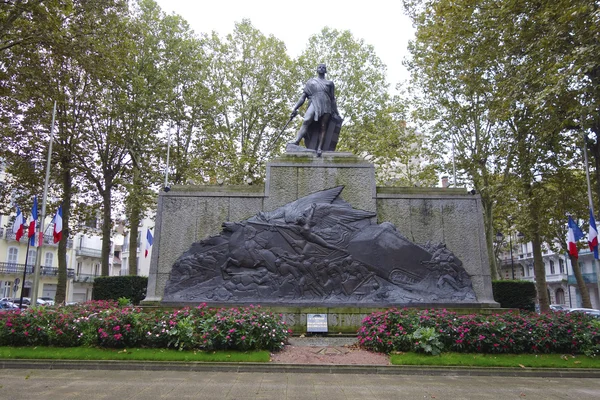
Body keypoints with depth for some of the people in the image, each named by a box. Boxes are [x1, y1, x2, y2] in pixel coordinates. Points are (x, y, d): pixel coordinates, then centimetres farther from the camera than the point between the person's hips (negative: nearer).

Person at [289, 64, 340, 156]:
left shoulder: (330, 83, 24)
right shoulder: (311, 81, 22)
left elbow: (333, 99, 20)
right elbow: (303, 96, 15)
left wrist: (336, 113, 12)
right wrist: (295, 108, 3)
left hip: (326, 106, 2)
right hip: (314, 103, -2)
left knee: (323, 127, -11)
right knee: (306, 122, -26)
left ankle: (319, 148, -20)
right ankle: (296, 142, -41)